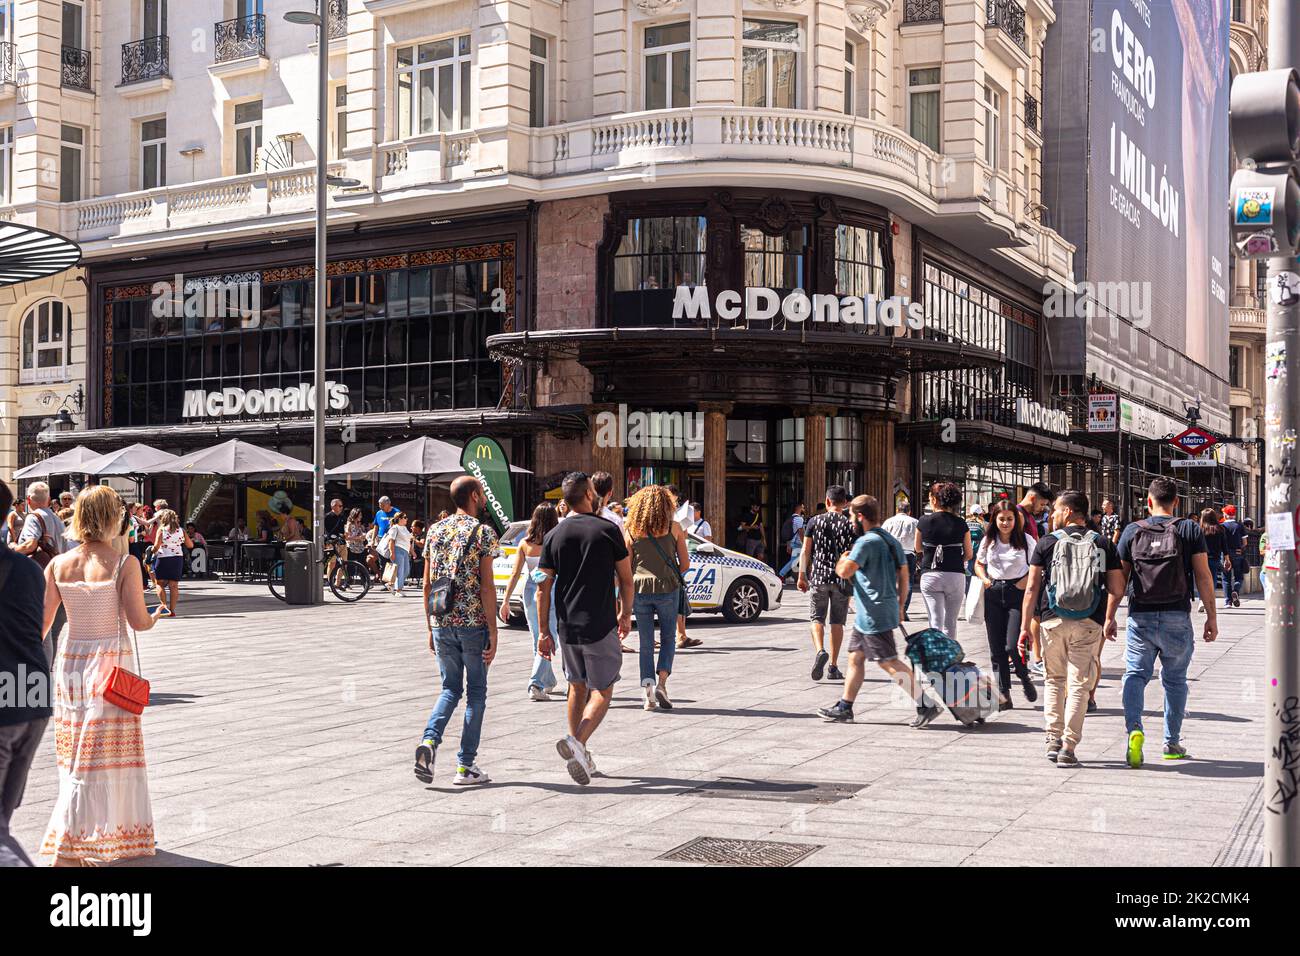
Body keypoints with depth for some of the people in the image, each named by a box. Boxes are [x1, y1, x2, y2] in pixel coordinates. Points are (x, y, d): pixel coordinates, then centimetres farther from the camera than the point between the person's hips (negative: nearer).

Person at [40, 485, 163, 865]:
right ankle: (64, 848, 0)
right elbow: (138, 622, -12)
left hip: (70, 662, 5)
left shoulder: (58, 565, 0)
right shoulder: (124, 565, -12)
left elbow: (41, 622, -1)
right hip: (112, 663, -4)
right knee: (108, 755, 4)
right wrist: (156, 615, 10)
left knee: (76, 755, 16)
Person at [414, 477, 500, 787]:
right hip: (473, 623, -5)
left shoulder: (435, 530, 9)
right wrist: (493, 632, -9)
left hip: (442, 624, 5)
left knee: (450, 688, 16)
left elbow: (427, 584, 10)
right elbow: (486, 586, -12)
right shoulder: (483, 532, -7)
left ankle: (429, 740, -8)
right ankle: (466, 766, 8)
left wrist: (430, 627, 17)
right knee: (475, 692, 7)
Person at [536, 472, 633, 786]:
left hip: (566, 627, 4)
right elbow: (626, 579, -1)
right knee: (601, 693, 2)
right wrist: (625, 614, 14)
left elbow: (543, 588, 1)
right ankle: (577, 742, -21)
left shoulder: (554, 536, 3)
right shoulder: (607, 530, -6)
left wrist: (544, 632, 6)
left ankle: (580, 755, 22)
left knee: (577, 688, 19)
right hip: (601, 627, -4)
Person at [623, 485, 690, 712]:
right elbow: (685, 564, 3)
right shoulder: (674, 528, -1)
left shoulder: (629, 531, 2)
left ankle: (647, 687, -3)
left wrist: (626, 598, 15)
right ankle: (661, 682, -4)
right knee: (668, 638, 13)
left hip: (640, 589, 1)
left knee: (646, 643, 9)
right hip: (667, 589, -1)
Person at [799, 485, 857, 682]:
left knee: (816, 618, 6)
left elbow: (805, 551, 1)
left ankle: (820, 651, -21)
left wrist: (802, 576, 9)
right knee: (837, 622, 8)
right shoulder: (850, 524, 0)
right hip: (842, 578, 0)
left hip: (818, 577, 0)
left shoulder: (814, 521, 1)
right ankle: (833, 666, 9)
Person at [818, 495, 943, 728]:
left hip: (874, 615, -10)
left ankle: (925, 705, -7)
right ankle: (844, 708, 19)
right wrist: (900, 606, 21)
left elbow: (845, 572, -24)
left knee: (890, 663, -7)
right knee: (855, 658, 14)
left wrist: (842, 559, -2)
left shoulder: (867, 542, -17)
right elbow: (903, 575, 16)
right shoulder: (891, 540, 13)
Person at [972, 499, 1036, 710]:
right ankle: (1003, 694, 10)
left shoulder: (1025, 540, -2)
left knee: (1013, 646, -13)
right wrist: (984, 579, 1)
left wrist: (1027, 581, -13)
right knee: (996, 647, 3)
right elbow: (979, 564, 20)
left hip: (1017, 593, -4)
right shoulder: (988, 541, 7)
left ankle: (1025, 678, 18)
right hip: (993, 594, 4)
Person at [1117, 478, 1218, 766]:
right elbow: (1203, 576, -3)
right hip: (1177, 618, 0)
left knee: (1135, 674, 6)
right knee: (1175, 679, 13)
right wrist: (1211, 617, 3)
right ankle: (1172, 743, 20)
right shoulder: (1190, 530, 0)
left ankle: (1134, 728, -18)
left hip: (1140, 617, 0)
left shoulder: (1132, 531, 3)